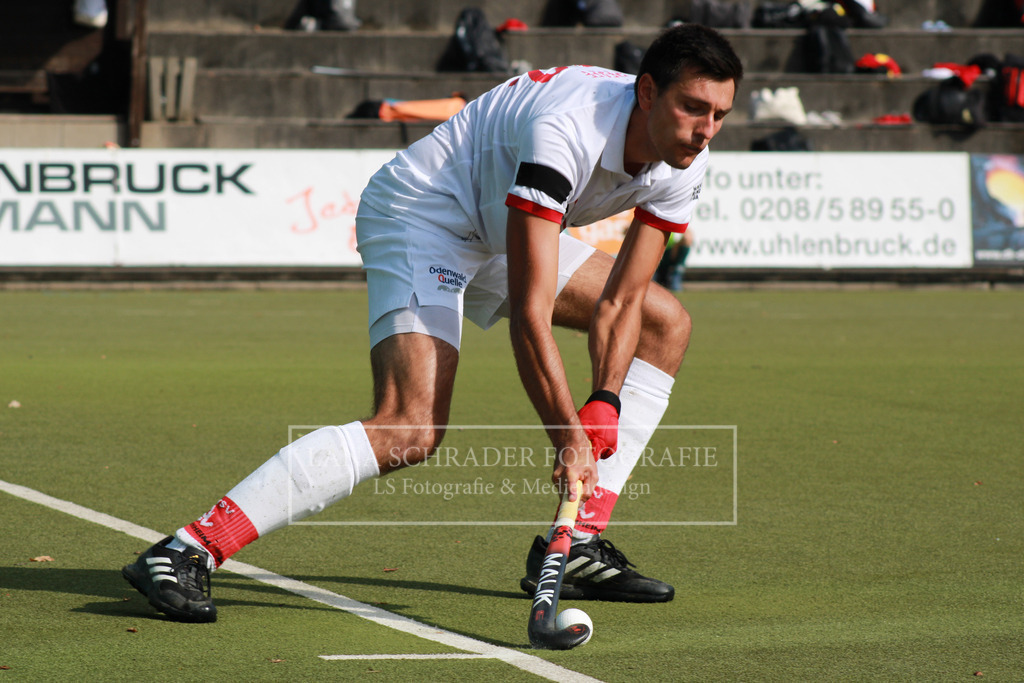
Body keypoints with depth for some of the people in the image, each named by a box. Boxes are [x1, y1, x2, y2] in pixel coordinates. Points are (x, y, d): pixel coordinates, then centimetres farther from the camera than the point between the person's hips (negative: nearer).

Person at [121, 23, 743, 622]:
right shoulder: (565, 130, -35)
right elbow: (529, 313, -35)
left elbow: (620, 300, -4)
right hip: (422, 215, -10)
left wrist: (603, 407, -18)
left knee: (664, 323, 9)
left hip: (503, 231, 10)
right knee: (411, 429, -28)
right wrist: (569, 438, -35)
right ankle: (186, 553, -31)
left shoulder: (684, 164, -10)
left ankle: (579, 543, 6)